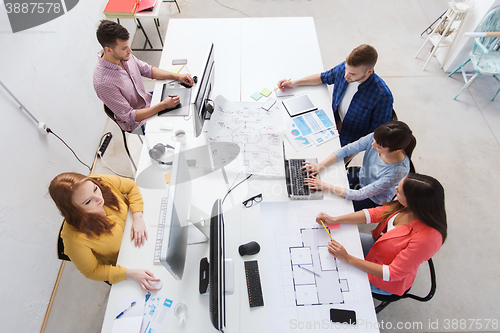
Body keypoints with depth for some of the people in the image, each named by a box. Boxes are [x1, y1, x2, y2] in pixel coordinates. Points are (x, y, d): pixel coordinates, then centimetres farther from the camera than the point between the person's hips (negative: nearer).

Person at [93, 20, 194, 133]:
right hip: (137, 123, -7)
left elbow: (147, 70, 4)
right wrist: (163, 105, -36)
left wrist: (177, 76, -10)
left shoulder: (123, 55, -12)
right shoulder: (103, 82, -34)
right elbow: (129, 117, -30)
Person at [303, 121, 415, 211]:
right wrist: (320, 165, -26)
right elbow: (347, 150, -15)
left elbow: (361, 195, -35)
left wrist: (325, 186, -37)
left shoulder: (398, 171, -38)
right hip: (361, 176, 4)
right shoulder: (376, 138, -27)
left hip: (373, 200, -4)